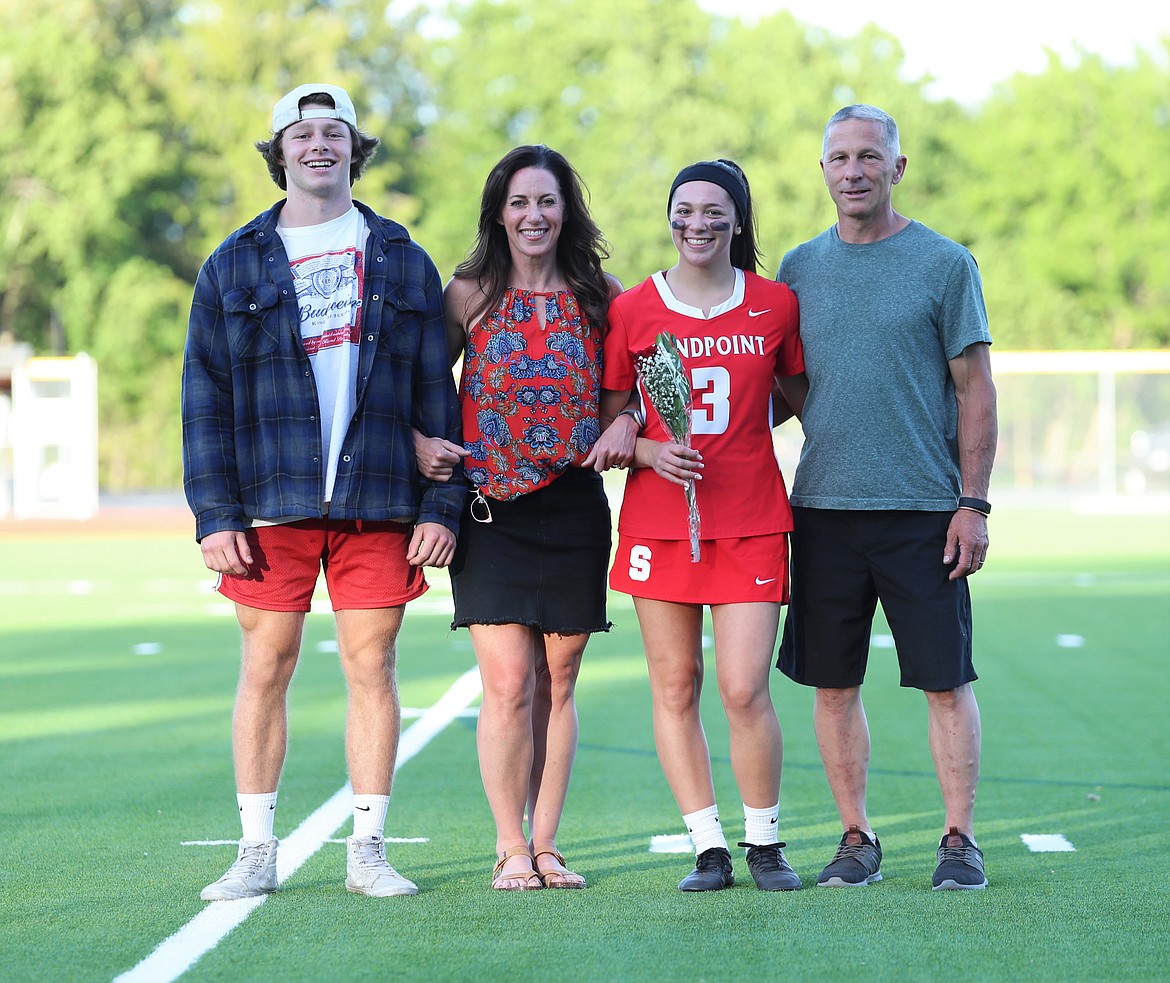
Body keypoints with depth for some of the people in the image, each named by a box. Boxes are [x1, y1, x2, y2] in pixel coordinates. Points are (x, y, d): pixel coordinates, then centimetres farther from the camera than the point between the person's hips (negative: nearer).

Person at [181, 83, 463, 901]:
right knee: (265, 668, 2)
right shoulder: (235, 266, 8)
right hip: (271, 503, 0)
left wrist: (441, 505, -1)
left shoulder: (402, 263, 10)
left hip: (379, 503, 0)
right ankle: (257, 851, 9)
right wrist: (215, 514, -5)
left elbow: (437, 393, 8)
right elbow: (206, 398, 5)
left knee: (372, 667, 1)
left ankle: (369, 849, 9)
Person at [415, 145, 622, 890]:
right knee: (509, 683, -7)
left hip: (574, 509, 2)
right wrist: (420, 442, -8)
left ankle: (546, 846, 14)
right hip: (492, 509, -1)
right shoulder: (471, 294, 3)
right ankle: (511, 848, 2)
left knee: (557, 685, 6)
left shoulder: (600, 296, 6)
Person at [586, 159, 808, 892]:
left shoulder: (776, 304, 5)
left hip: (751, 522, -1)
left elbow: (804, 398, 18)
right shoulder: (632, 310, 3)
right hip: (659, 521, 1)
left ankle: (765, 842, 10)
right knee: (675, 690, 2)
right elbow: (609, 423, 7)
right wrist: (649, 450, -11)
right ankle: (709, 848, 12)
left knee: (746, 690, -8)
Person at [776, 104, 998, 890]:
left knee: (945, 679, 0)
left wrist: (973, 504, -7)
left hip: (923, 508, -3)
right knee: (833, 683, 5)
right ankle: (857, 839, 15)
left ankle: (960, 839, 8)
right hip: (825, 507, 3)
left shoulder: (944, 264, 0)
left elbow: (976, 393, -1)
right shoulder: (801, 268, 10)